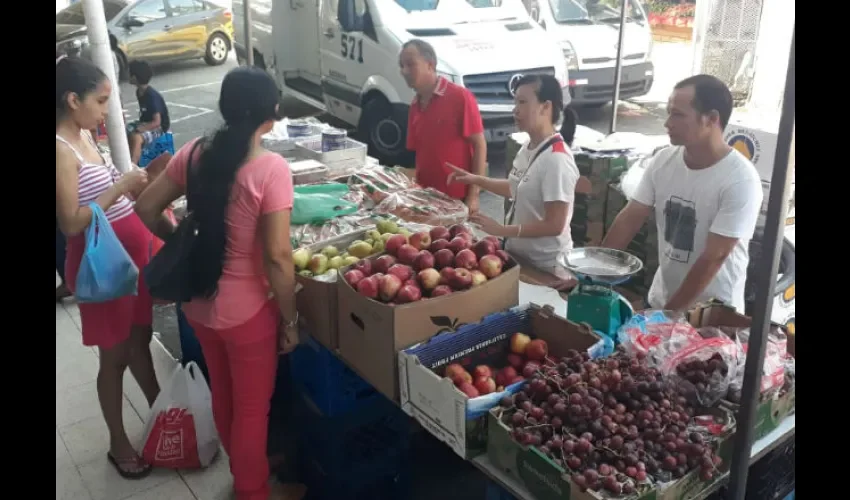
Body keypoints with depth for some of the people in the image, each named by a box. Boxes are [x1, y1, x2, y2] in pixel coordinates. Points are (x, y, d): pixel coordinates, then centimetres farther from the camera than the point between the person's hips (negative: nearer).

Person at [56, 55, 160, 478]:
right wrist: (121, 186, -24)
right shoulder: (62, 150, -19)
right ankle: (118, 442, 25)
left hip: (131, 251, 8)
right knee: (114, 355, 7)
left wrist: (138, 181, -1)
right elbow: (71, 223, -23)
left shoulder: (85, 137, 7)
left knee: (140, 339, 21)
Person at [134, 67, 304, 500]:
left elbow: (147, 208, 4)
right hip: (246, 311, -6)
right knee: (252, 409, 15)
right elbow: (277, 256, -22)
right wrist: (290, 319, -11)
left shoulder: (196, 152, -4)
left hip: (199, 303, 6)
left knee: (223, 397, 26)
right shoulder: (271, 168, -21)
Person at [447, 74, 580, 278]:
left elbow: (554, 225, -25)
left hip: (545, 265, -8)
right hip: (518, 253, 8)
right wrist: (477, 180, 7)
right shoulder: (527, 148, 0)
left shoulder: (557, 159, -25)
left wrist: (503, 230, -25)